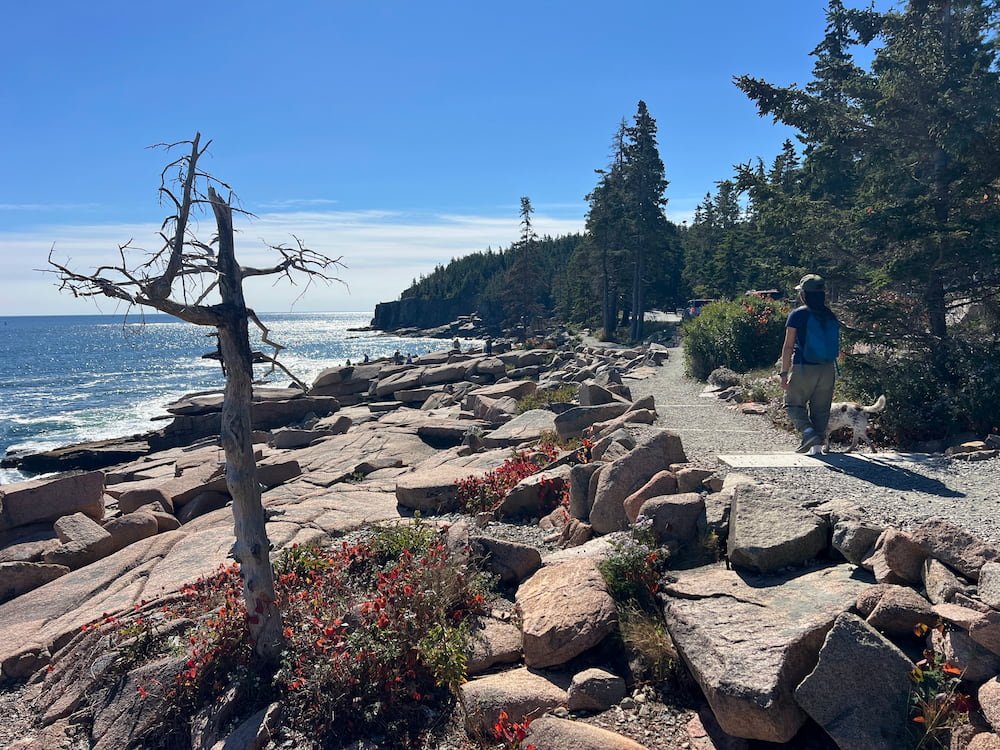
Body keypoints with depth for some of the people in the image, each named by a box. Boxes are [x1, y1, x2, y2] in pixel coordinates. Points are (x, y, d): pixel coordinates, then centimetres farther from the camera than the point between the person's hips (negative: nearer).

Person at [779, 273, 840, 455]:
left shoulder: (797, 315, -7)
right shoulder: (831, 316, 8)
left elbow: (788, 346, -10)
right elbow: (835, 344, 10)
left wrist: (784, 373, -8)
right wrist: (832, 369, 18)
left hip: (803, 368, -5)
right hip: (827, 369, 5)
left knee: (793, 404, 8)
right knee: (821, 409, 12)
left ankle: (809, 433, -14)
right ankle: (816, 444, 14)